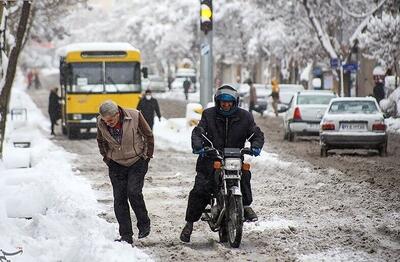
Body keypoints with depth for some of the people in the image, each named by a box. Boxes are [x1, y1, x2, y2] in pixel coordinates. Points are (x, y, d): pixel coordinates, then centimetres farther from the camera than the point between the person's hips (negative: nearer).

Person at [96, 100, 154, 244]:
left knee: (133, 192, -18)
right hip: (116, 165, 3)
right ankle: (126, 235, 5)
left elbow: (148, 135, -3)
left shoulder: (135, 116, -19)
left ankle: (144, 224, 4)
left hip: (137, 161, -3)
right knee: (119, 199, -2)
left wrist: (148, 155, 2)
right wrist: (107, 157, 8)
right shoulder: (101, 123, -11)